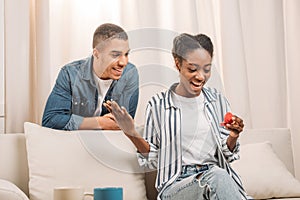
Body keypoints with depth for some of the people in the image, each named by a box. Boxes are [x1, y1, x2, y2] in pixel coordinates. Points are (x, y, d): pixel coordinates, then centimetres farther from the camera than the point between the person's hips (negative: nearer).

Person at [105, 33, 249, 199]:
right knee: (217, 176, -35)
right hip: (176, 184, -3)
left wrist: (233, 137, -7)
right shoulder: (158, 105, 2)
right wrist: (132, 134, -10)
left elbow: (227, 155, 14)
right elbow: (153, 161, 5)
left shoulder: (217, 100, 10)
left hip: (217, 176, 3)